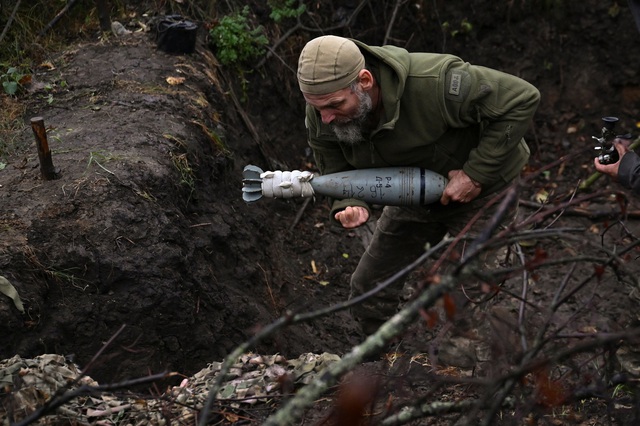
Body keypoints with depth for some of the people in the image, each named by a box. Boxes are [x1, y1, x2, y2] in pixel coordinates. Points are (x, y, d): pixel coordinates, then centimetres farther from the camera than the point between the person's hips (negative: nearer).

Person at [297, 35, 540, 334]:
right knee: (369, 288, 6)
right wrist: (350, 206, -31)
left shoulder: (433, 83, -39)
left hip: (481, 185, -5)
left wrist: (476, 173, -30)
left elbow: (522, 98, -30)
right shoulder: (320, 118, -21)